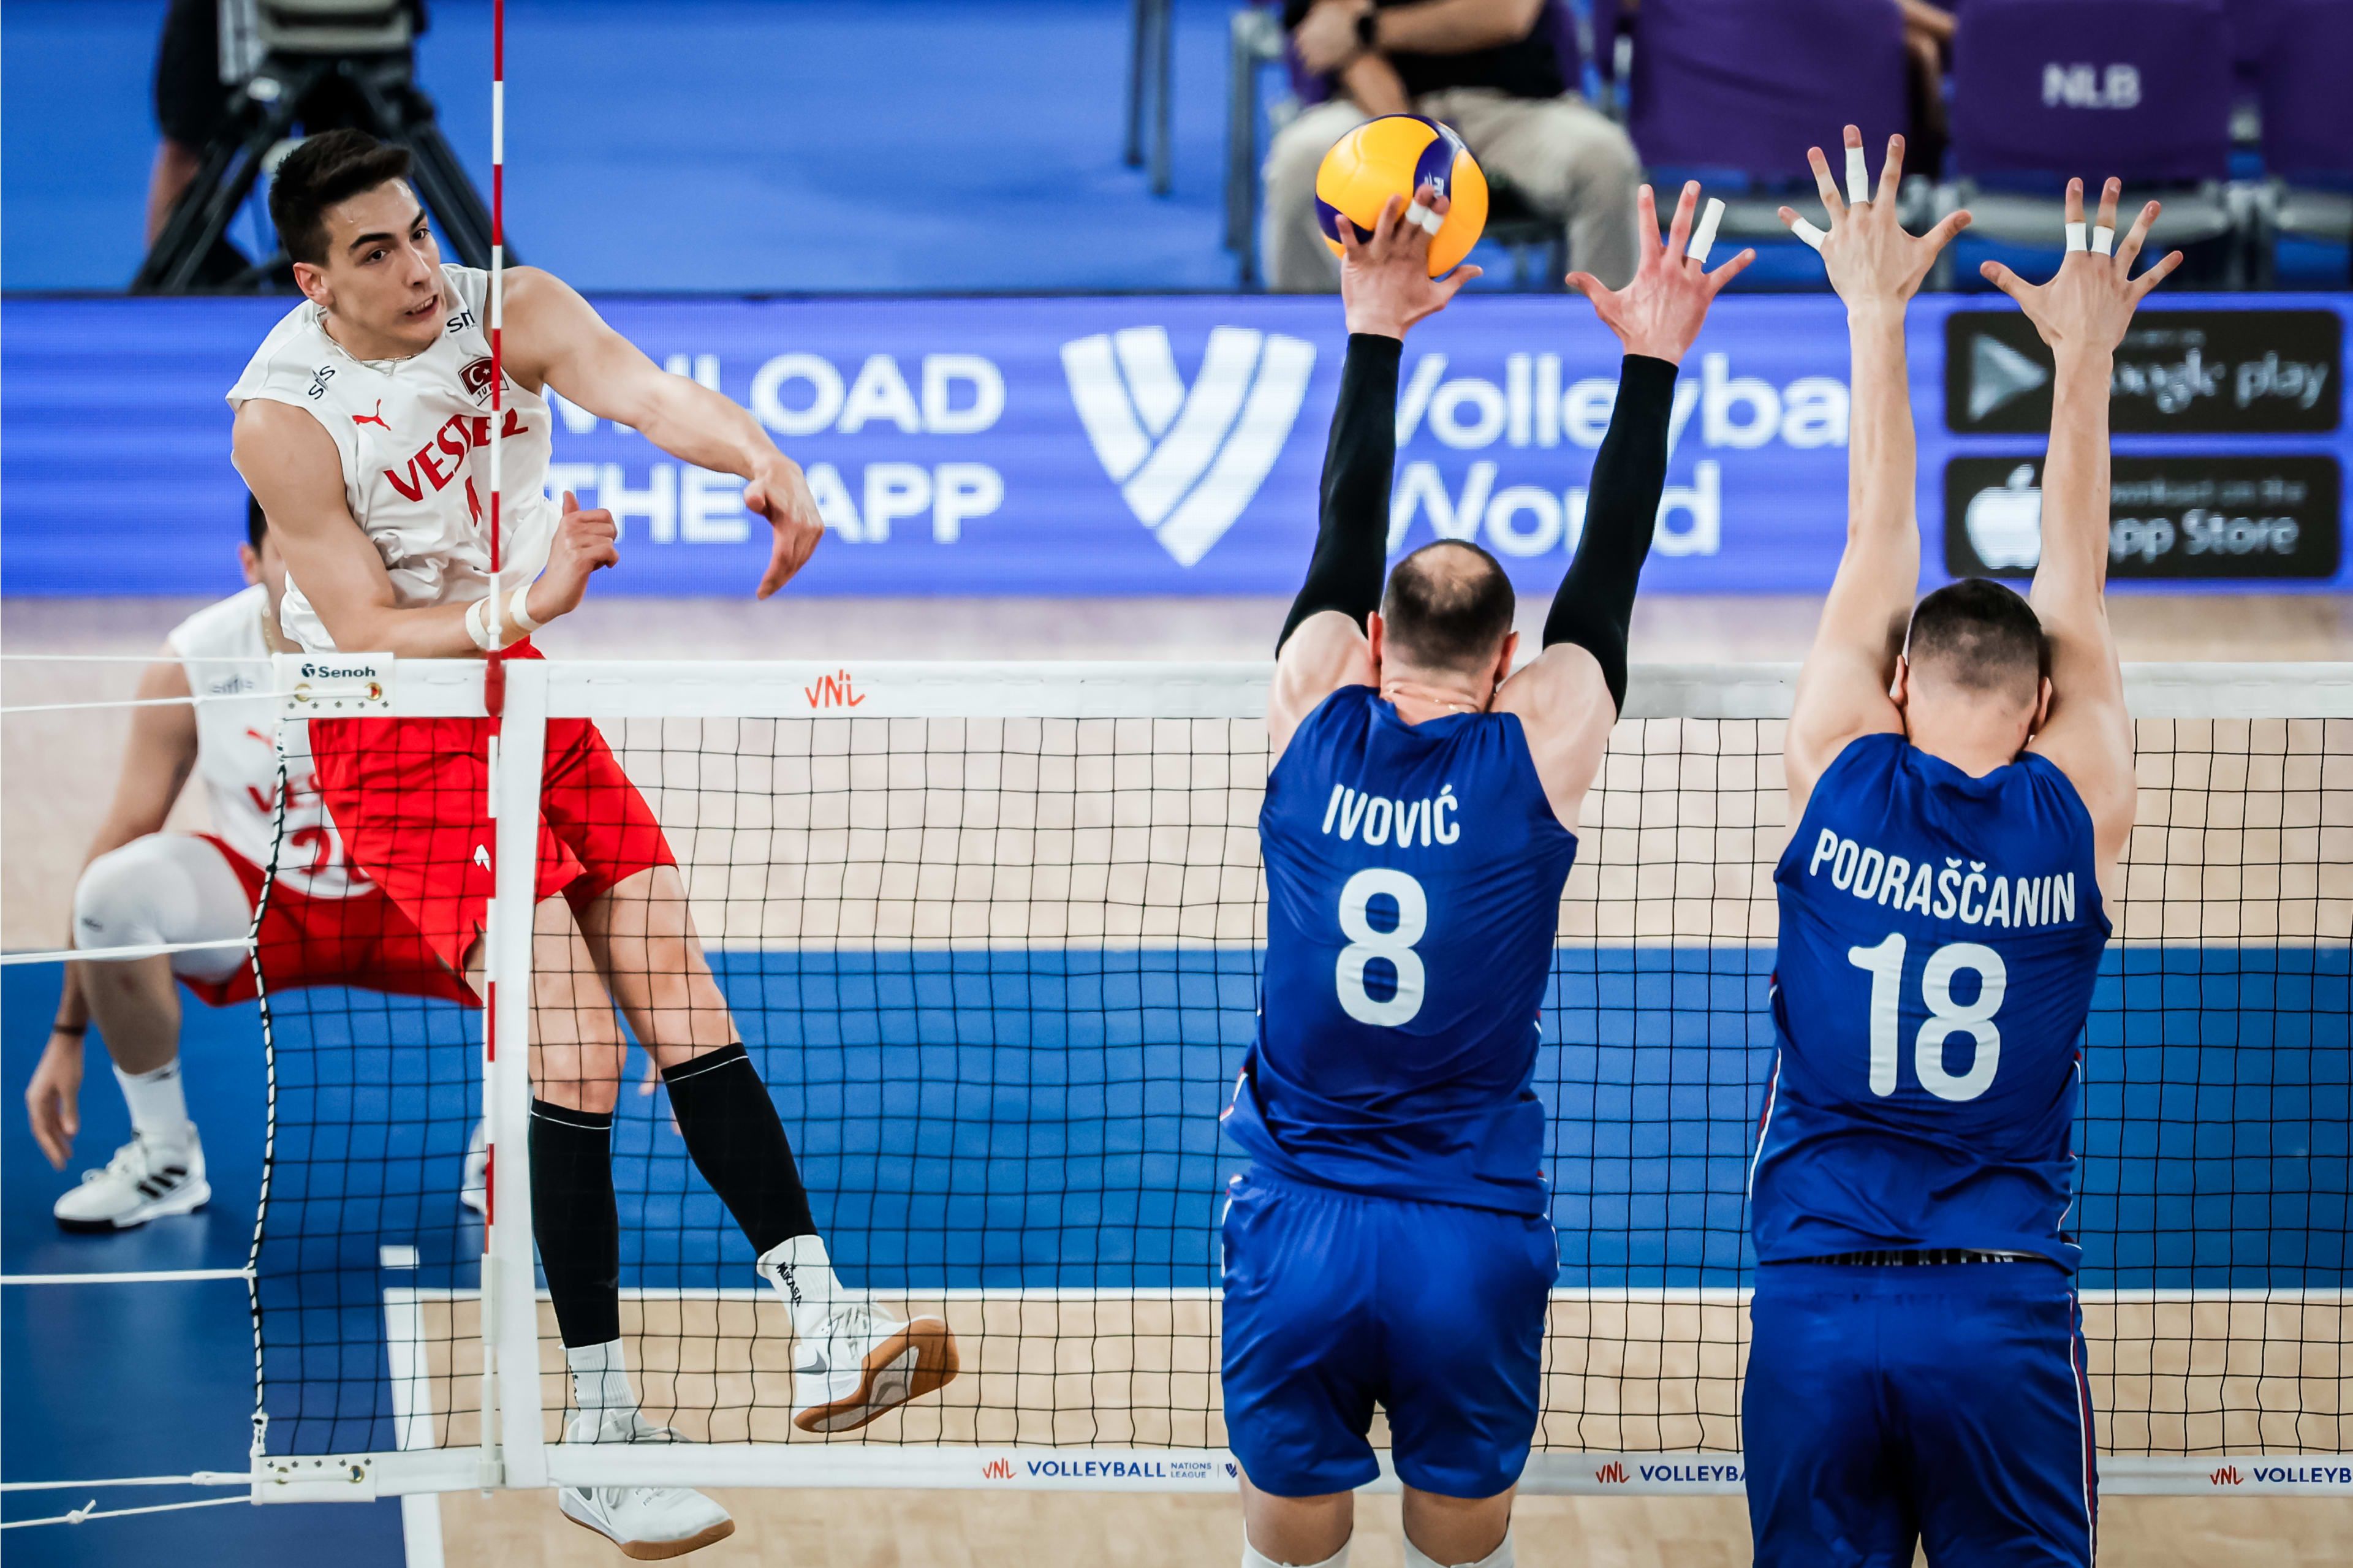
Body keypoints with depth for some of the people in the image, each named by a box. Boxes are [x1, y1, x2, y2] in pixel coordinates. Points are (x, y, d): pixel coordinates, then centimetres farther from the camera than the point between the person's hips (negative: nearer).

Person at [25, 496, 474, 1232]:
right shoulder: (190, 666, -15)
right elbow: (123, 836, -9)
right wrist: (68, 1035, -8)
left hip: (411, 907, -1)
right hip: (258, 907, 1)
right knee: (115, 885, -30)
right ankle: (163, 1155, -8)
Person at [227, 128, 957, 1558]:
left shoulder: (508, 309, -9)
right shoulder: (283, 417, -19)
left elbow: (640, 389, -29)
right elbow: (372, 632, -16)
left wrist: (761, 460, -50)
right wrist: (517, 609, -35)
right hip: (394, 737, -6)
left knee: (686, 1005, -2)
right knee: (576, 1057, -15)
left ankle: (824, 1329, -2)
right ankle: (599, 1434, -11)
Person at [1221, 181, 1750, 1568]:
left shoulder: (1316, 722, 0)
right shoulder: (1541, 752, -3)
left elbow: (1347, 536, 14)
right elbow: (1609, 571, 7)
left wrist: (1376, 335, 21)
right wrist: (1651, 365, 12)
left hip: (1299, 1241, 1)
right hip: (1473, 1244, -1)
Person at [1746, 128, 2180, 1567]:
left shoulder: (1841, 782, -1)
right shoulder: (2077, 814, -1)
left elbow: (1879, 547, 8)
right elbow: (2076, 587, 10)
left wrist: (1878, 315, 15)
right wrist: (2084, 356, 17)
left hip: (1814, 1305, 1)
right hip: (2005, 1312, -1)